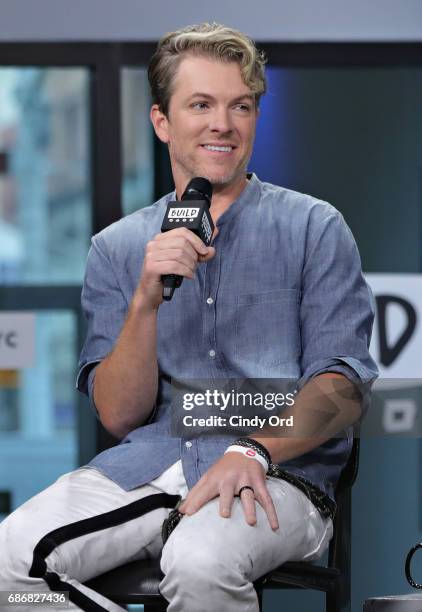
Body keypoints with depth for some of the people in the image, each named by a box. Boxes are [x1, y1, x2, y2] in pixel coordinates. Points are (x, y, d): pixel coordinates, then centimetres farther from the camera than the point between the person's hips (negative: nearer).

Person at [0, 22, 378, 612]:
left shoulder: (314, 227, 8)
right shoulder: (116, 247, 16)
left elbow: (341, 387, -1)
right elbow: (119, 414, 7)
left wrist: (254, 451, -20)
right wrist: (146, 301, -10)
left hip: (279, 472, -3)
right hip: (146, 467, 3)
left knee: (199, 561, -38)